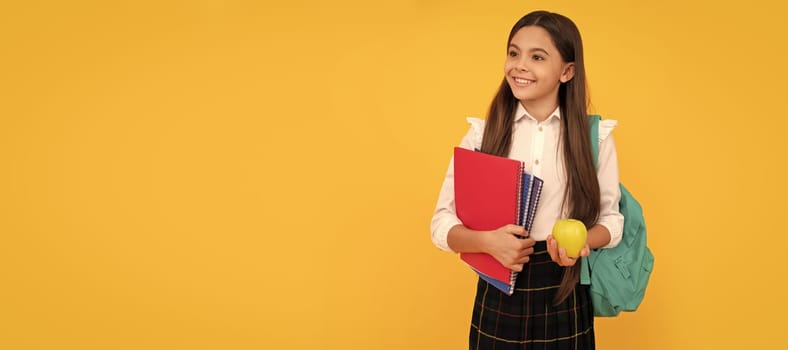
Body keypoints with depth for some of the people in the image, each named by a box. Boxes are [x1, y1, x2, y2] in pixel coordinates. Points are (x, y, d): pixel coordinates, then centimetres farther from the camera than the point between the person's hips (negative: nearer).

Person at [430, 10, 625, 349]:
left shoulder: (596, 135, -3)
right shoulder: (481, 134, -3)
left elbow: (611, 219, 4)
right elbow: (442, 224, -4)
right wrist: (488, 241, -23)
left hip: (565, 299, 0)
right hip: (498, 298, 0)